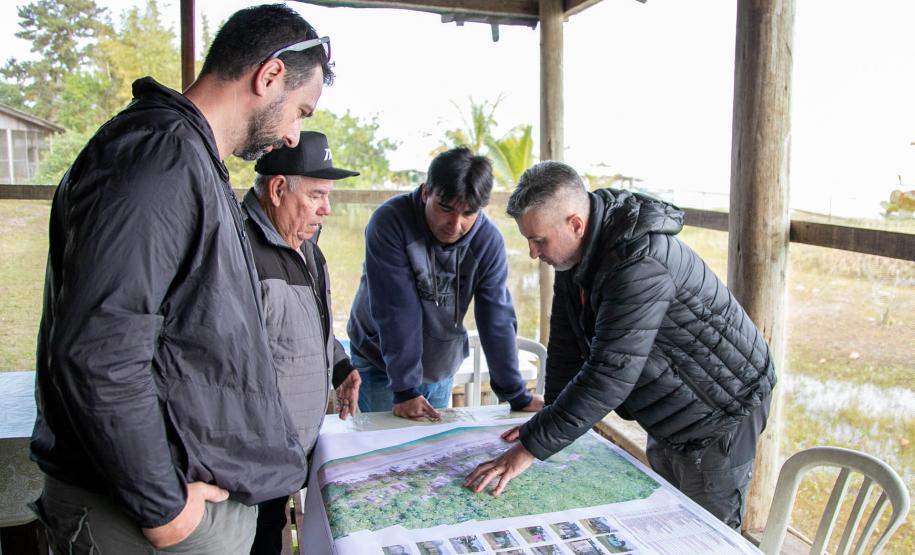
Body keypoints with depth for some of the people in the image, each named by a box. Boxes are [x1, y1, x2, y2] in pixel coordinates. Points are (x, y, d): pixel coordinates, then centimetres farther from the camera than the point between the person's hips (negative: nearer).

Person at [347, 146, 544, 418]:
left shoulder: (488, 240, -14)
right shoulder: (390, 222, -24)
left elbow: (496, 318, -11)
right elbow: (396, 313, -26)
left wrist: (518, 397, -10)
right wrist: (404, 389, -26)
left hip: (442, 367, 3)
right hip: (380, 363, -3)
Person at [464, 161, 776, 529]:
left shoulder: (641, 264, -35)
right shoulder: (575, 252, -7)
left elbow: (609, 374, -39)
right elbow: (567, 343, 1)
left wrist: (530, 448, -36)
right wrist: (552, 415, -2)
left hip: (719, 413, -8)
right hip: (670, 416, 9)